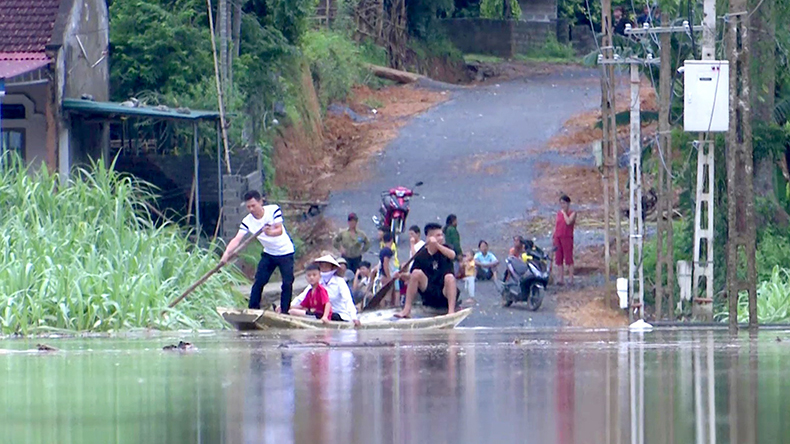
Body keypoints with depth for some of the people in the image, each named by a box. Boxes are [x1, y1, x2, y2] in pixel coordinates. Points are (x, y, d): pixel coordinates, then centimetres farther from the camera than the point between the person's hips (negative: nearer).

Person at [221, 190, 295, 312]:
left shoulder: (274, 210, -19)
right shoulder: (247, 221, -15)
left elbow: (280, 230, -28)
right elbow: (237, 239, -25)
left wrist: (271, 232, -52)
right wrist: (227, 254, -43)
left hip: (285, 253, -3)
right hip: (268, 254, 3)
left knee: (287, 283, -8)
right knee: (258, 282, -6)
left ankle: (284, 311, 3)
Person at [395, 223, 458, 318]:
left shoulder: (445, 248, 2)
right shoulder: (421, 256, 3)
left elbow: (452, 255, -23)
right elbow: (411, 277, 7)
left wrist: (437, 245, -34)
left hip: (444, 293, -1)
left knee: (449, 277, -30)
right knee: (416, 273, -20)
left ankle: (451, 310, -40)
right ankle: (407, 309, -22)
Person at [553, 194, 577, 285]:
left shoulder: (572, 213, -1)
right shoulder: (559, 213, 15)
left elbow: (568, 222, -19)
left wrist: (564, 212, -10)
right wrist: (553, 236, 12)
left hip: (567, 237, -6)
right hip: (558, 237, 6)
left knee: (568, 259, -6)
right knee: (558, 260, 6)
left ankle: (571, 280, -4)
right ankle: (561, 280, 11)